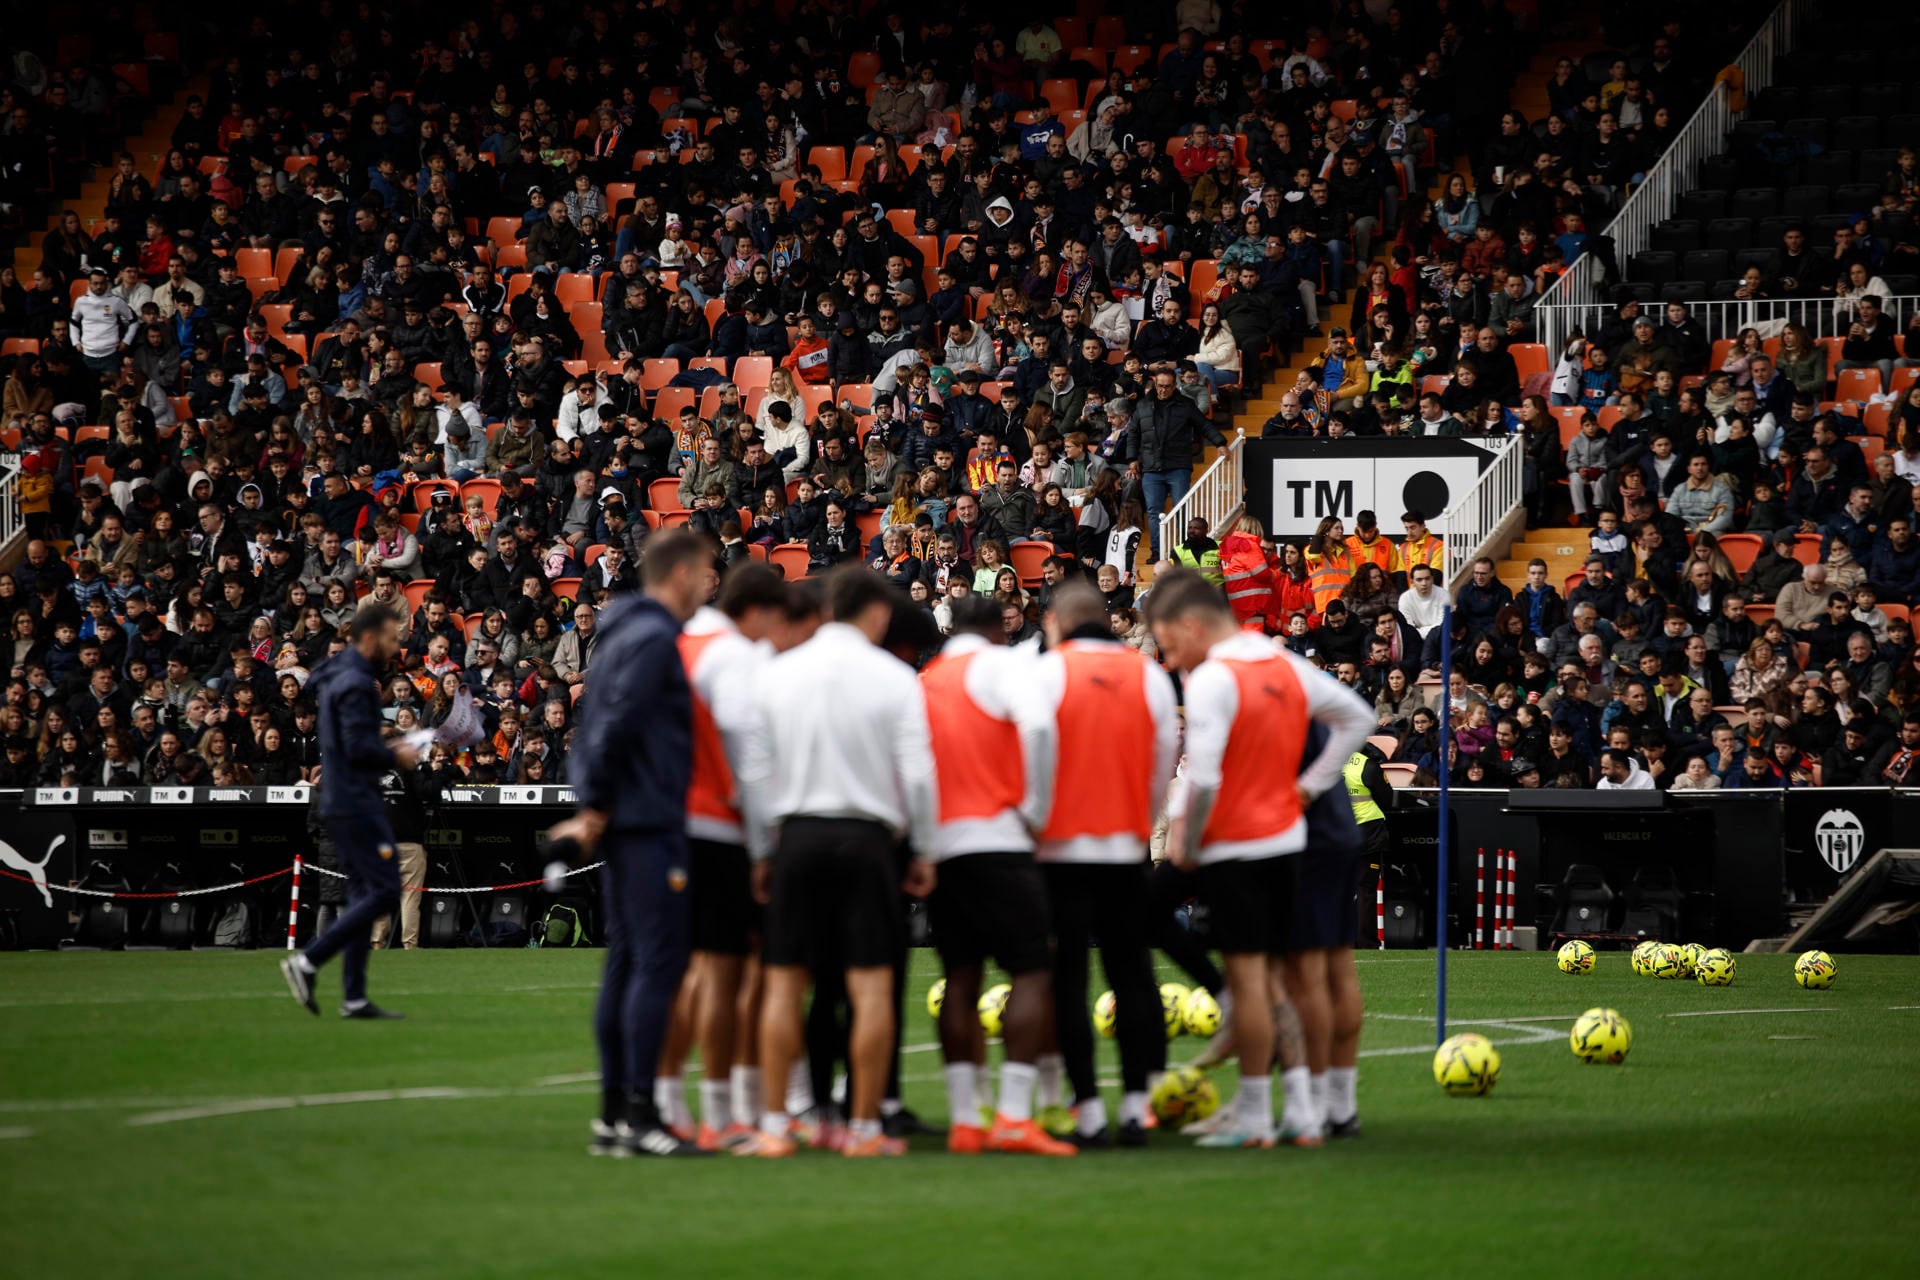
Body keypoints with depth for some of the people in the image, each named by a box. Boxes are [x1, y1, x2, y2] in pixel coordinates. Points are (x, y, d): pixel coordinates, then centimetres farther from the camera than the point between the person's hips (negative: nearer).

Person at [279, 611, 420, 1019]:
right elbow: (358, 749, -23)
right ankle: (307, 962, -11)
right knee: (385, 891, -10)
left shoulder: (338, 678, 17)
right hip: (355, 803, -10)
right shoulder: (355, 683, -15)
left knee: (364, 894, 10)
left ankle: (355, 997, 9)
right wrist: (396, 757, -7)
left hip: (342, 803, 10)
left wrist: (387, 749, 12)